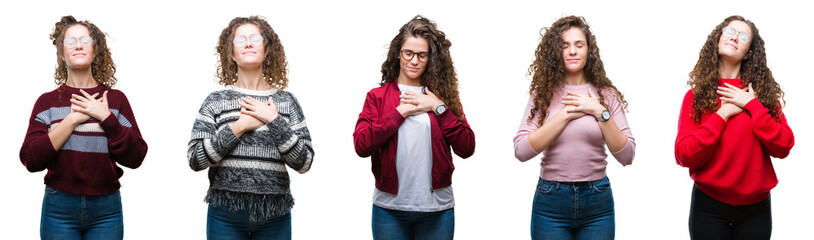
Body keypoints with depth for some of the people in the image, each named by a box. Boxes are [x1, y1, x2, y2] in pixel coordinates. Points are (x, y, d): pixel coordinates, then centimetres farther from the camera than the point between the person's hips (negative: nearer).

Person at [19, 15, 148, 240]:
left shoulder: (116, 99, 6)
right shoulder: (47, 102, 5)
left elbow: (135, 158, -2)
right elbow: (30, 160, -6)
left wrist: (106, 117, -11)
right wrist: (72, 119, -10)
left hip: (106, 210, 1)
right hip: (59, 209, 0)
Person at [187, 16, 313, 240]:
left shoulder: (287, 102, 6)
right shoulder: (215, 102, 4)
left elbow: (303, 163, -2)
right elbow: (195, 160, -4)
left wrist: (274, 121, -11)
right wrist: (238, 127, -10)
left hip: (274, 216, 1)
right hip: (226, 215, -1)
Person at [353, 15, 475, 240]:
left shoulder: (443, 96, 8)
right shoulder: (378, 96, 5)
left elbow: (466, 149, -2)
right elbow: (361, 145, -10)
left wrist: (439, 108, -8)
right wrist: (400, 112, -10)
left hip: (437, 208, 1)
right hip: (389, 208, -1)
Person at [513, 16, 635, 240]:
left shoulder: (607, 95, 3)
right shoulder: (543, 94, 2)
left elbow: (626, 156, -2)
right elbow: (521, 151, -11)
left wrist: (600, 113, -11)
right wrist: (566, 114, -13)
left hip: (597, 201, 1)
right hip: (550, 200, -1)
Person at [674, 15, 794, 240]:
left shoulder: (765, 92, 4)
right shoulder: (696, 95, 1)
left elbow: (784, 147, -6)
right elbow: (684, 156, -10)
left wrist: (752, 106, -10)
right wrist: (722, 115, -12)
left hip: (755, 209, 1)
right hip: (709, 207, -1)